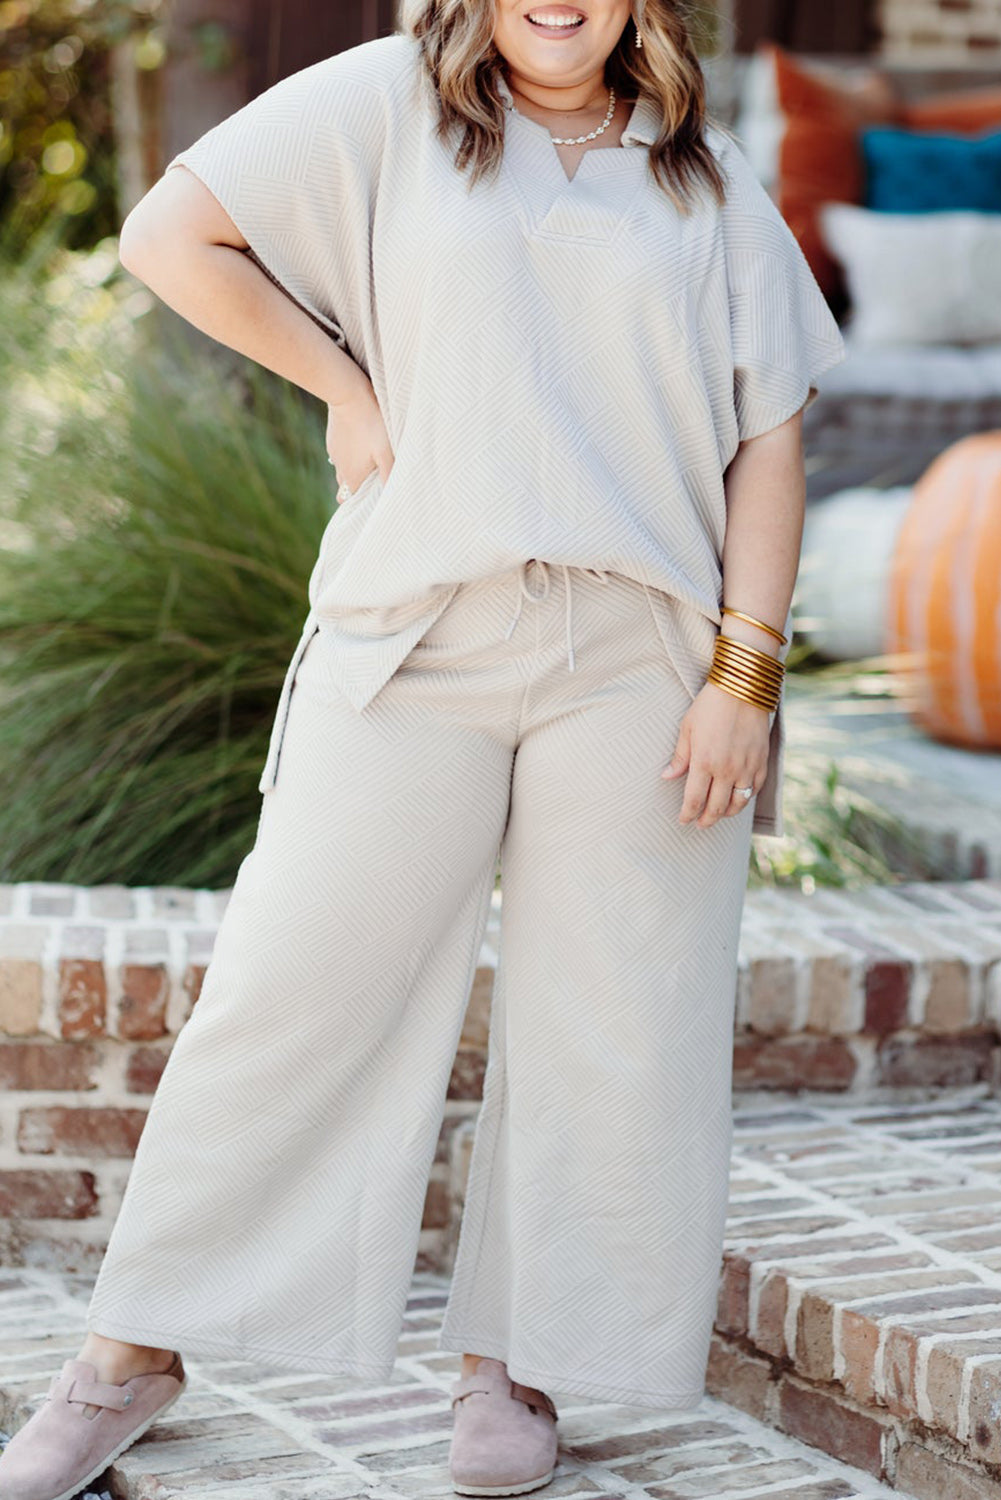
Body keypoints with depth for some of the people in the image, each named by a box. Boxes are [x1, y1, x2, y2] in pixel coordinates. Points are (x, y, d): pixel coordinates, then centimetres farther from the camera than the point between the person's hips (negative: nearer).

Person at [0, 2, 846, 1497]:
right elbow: (170, 235, 6)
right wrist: (345, 383, 2)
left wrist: (743, 671, -2)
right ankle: (135, 1352, 12)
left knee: (605, 1025, 3)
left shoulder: (711, 184, 12)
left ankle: (512, 1364, 19)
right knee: (292, 986, -1)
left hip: (639, 657, 2)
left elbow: (769, 437, 7)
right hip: (414, 639, -2)